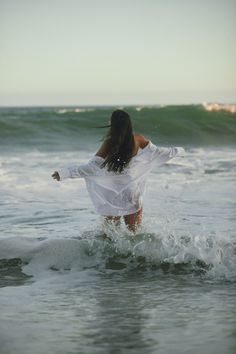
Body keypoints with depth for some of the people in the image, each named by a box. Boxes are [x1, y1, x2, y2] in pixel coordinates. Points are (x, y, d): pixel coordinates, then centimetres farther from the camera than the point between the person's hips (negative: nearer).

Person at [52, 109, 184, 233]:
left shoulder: (109, 144, -15)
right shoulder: (138, 140, -8)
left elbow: (92, 167, -19)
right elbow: (156, 152, 2)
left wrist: (64, 172, -20)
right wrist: (177, 151, 19)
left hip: (112, 196, -2)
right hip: (133, 195, 2)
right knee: (135, 233, 13)